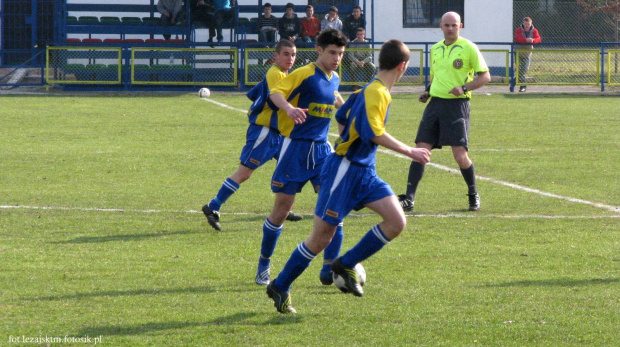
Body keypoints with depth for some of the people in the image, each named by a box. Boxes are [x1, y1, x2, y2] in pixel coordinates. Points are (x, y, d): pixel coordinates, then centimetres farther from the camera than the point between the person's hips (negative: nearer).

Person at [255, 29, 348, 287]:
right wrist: (288, 108, -44)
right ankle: (264, 264, 19)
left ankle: (329, 269, -7)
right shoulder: (305, 74, -11)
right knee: (283, 206, 1)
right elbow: (275, 92, -26)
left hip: (322, 149, 6)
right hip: (296, 148, -6)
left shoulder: (334, 78, 11)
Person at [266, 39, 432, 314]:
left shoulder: (370, 89, 11)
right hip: (345, 170, -9)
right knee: (322, 237, -2)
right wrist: (409, 152, -23)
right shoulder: (376, 92, -17)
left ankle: (346, 265, 6)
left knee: (397, 222, -7)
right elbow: (372, 132, -28)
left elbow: (342, 118, 23)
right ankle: (280, 287, 13)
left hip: (365, 172, 9)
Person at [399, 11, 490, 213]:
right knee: (421, 150, -4)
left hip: (457, 104, -5)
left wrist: (464, 88, -18)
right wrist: (427, 91, 11)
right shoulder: (435, 49, 14)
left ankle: (473, 195, 14)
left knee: (460, 155, -9)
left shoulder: (468, 48, -4)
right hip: (435, 103, 5)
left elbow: (485, 76, -4)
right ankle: (409, 199, -3)